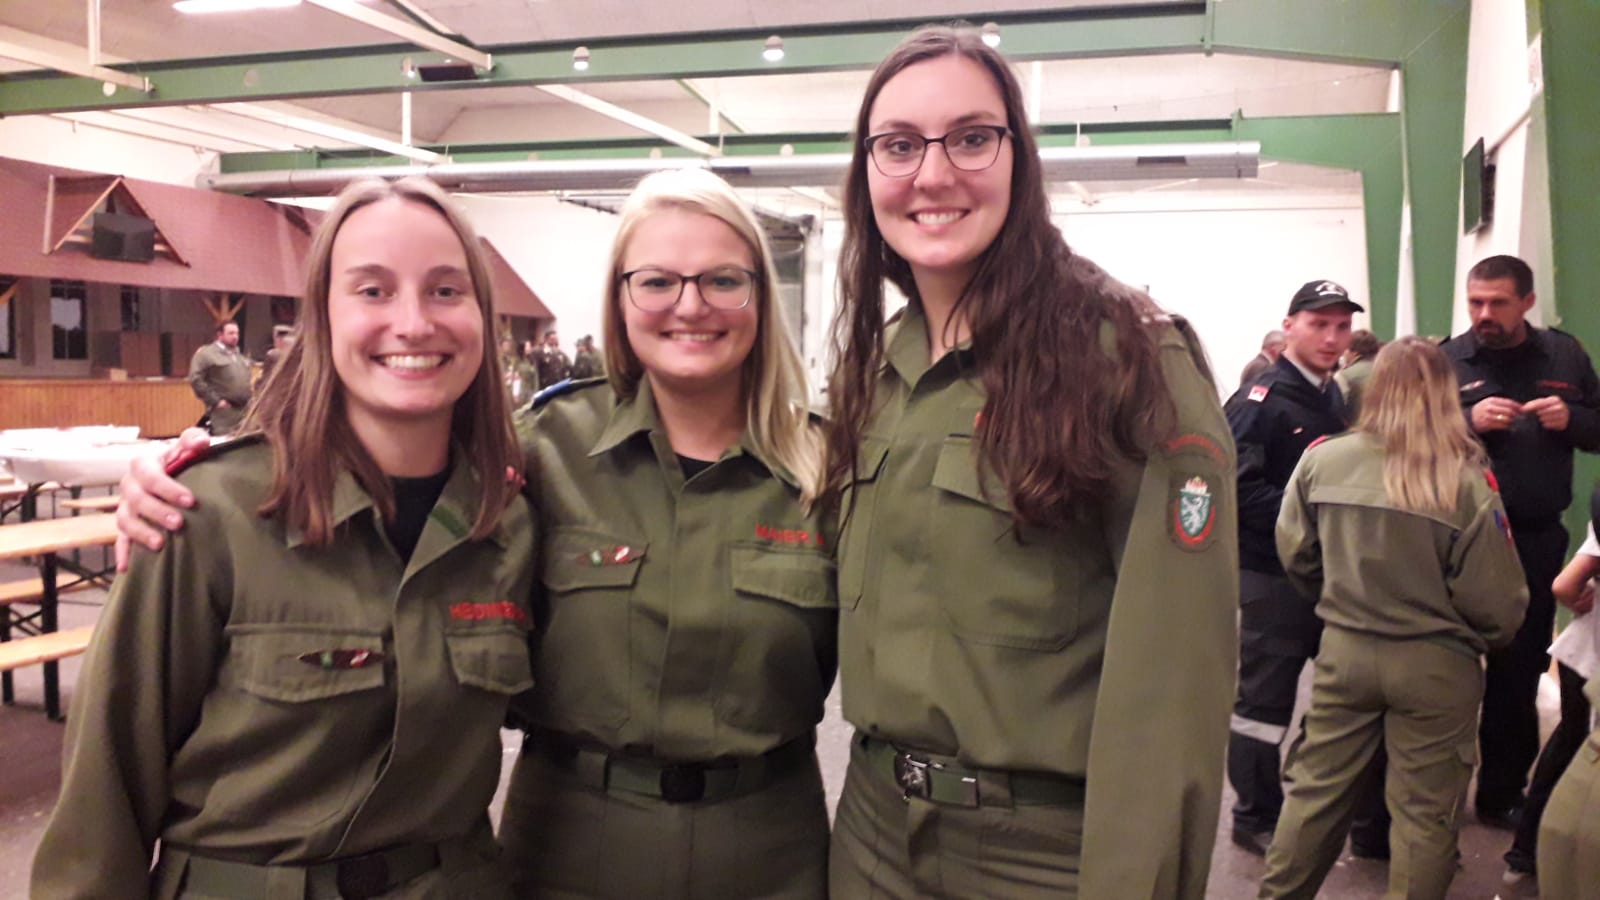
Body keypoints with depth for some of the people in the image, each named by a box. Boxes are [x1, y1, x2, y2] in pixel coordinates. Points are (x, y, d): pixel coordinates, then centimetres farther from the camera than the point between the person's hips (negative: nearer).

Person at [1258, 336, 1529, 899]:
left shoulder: (1322, 459, -9)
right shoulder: (1466, 480, -16)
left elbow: (1296, 556, 3)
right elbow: (1496, 600, -11)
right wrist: (1492, 637, 12)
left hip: (1343, 652, 3)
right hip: (1435, 665, -2)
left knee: (1316, 789, 16)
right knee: (1424, 812, 11)